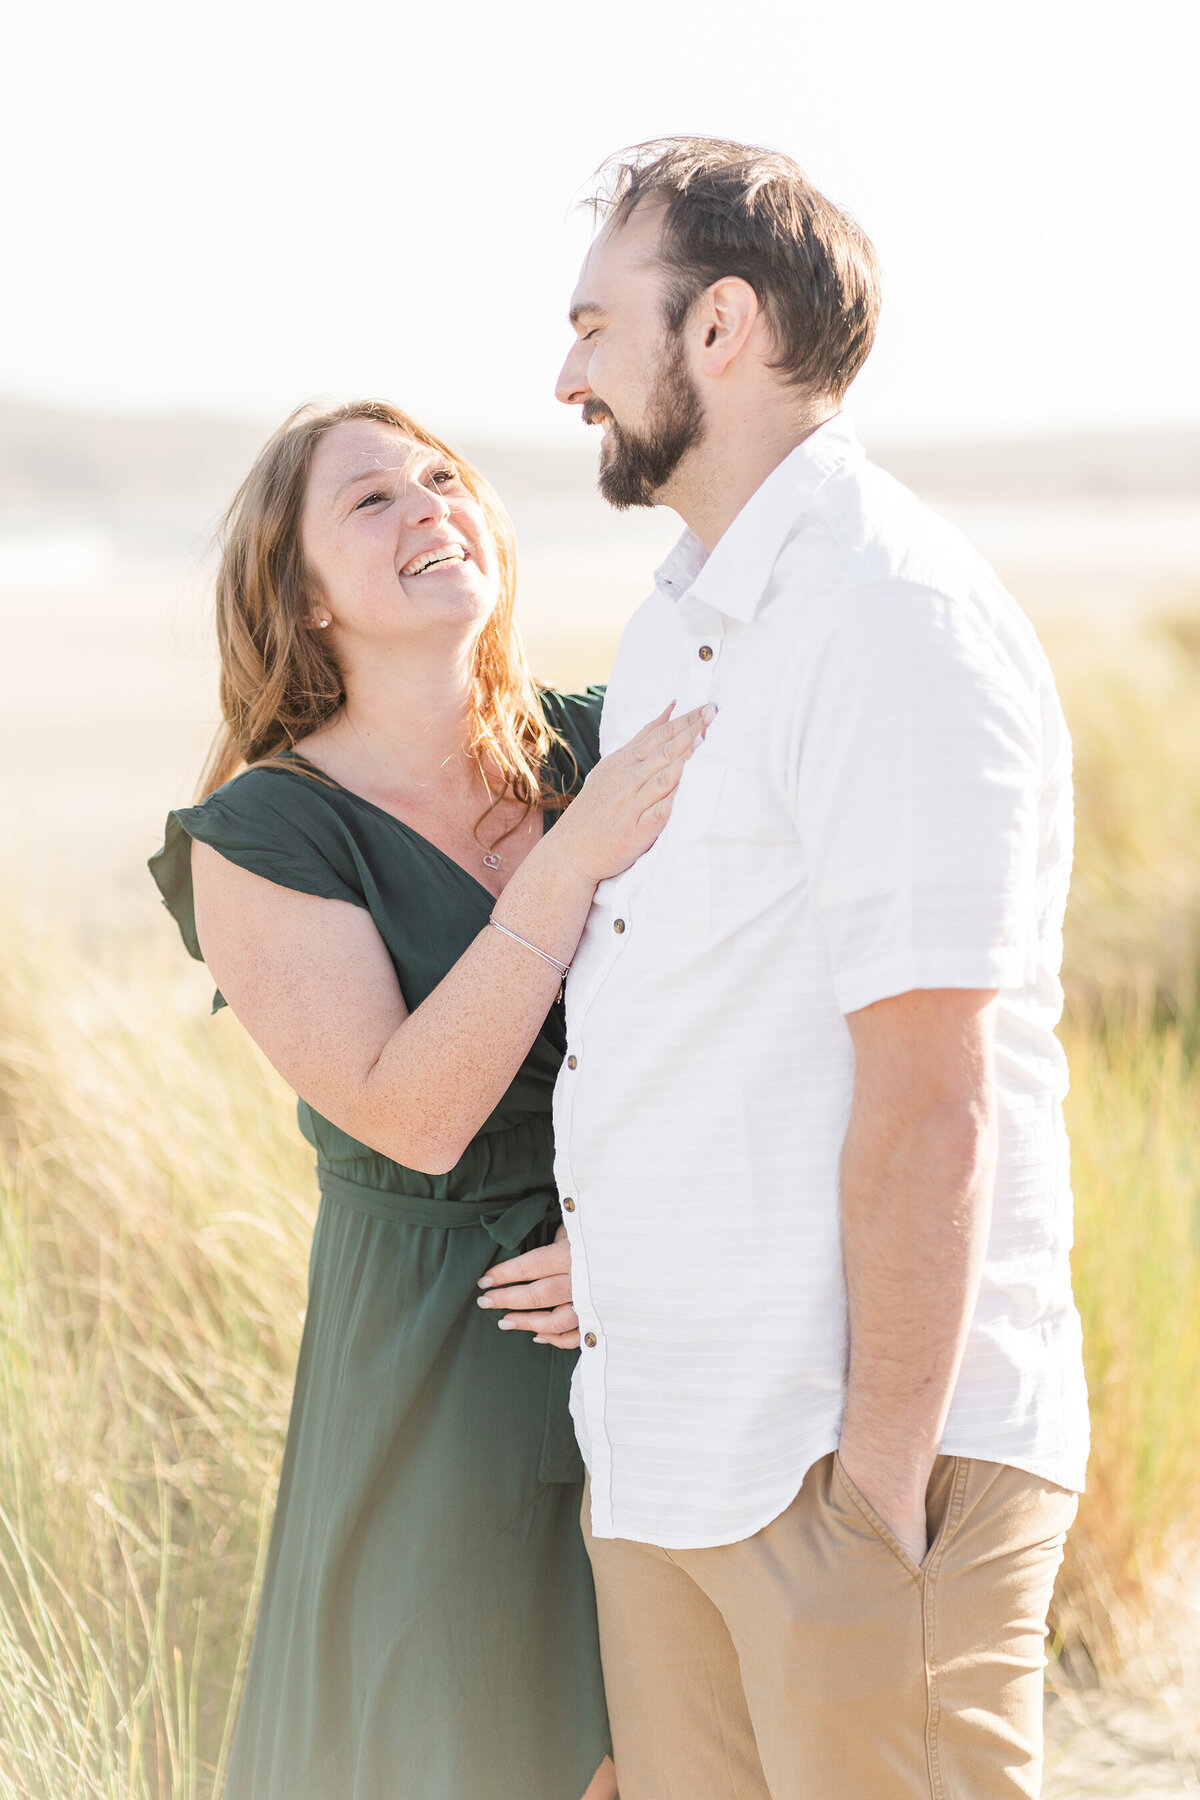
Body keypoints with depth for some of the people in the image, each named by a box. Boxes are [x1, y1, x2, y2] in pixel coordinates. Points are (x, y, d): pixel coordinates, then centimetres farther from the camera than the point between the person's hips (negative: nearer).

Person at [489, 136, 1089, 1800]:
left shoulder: (901, 626, -14)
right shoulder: (672, 631, 15)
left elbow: (931, 1100, -19)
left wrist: (883, 1479, -20)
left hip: (854, 1461, -9)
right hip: (659, 1445, 9)